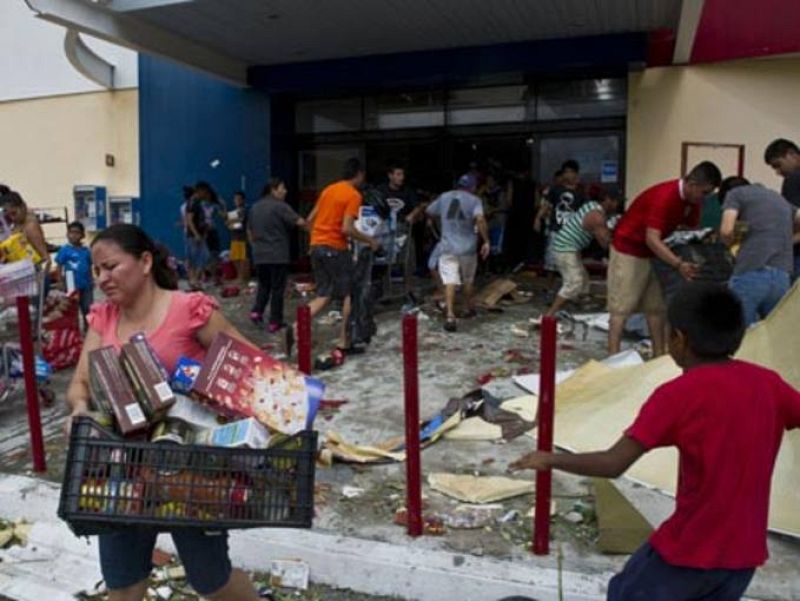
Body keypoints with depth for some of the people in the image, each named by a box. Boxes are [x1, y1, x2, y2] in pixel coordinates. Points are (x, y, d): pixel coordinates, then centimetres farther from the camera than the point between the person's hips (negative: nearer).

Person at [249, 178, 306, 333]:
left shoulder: (255, 207, 12)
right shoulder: (280, 206, -11)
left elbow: (249, 230, 20)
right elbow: (299, 222, -20)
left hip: (259, 255, 6)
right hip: (278, 256, -6)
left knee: (263, 285, 20)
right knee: (277, 287, 1)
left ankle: (256, 311, 3)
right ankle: (274, 322, 3)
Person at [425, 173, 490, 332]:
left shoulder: (444, 197, 8)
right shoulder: (474, 200, -3)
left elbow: (429, 211, 21)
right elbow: (480, 219, -20)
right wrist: (486, 241, -17)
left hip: (448, 248, 1)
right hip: (467, 248, -1)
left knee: (450, 282, -8)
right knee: (468, 280, 20)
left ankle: (450, 316, -23)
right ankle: (470, 308, 37)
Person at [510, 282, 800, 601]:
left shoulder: (678, 394, -20)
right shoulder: (768, 383, -5)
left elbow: (613, 464, -22)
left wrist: (549, 459, -9)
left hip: (690, 548, -5)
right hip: (745, 551, 6)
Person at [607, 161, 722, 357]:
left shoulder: (692, 200, -2)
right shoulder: (664, 197, -29)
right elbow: (652, 239, -35)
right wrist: (678, 265, -44)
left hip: (654, 251, 9)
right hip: (628, 249, -9)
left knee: (656, 307, 8)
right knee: (621, 307, -9)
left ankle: (659, 355, 14)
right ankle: (613, 357, -8)